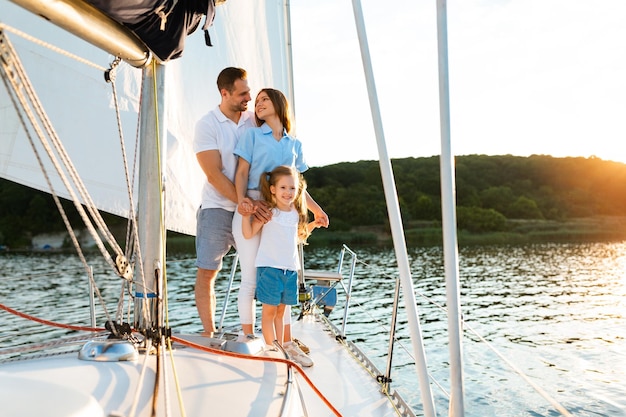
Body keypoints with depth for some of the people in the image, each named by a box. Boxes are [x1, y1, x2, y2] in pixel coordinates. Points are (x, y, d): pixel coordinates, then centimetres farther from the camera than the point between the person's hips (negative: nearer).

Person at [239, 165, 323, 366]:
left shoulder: (296, 214, 12)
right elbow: (248, 234, -11)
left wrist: (311, 226, 17)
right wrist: (246, 216, -26)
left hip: (290, 269, 6)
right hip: (269, 267, -5)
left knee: (280, 310, 15)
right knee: (269, 310, 1)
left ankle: (282, 347, 21)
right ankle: (272, 350, 7)